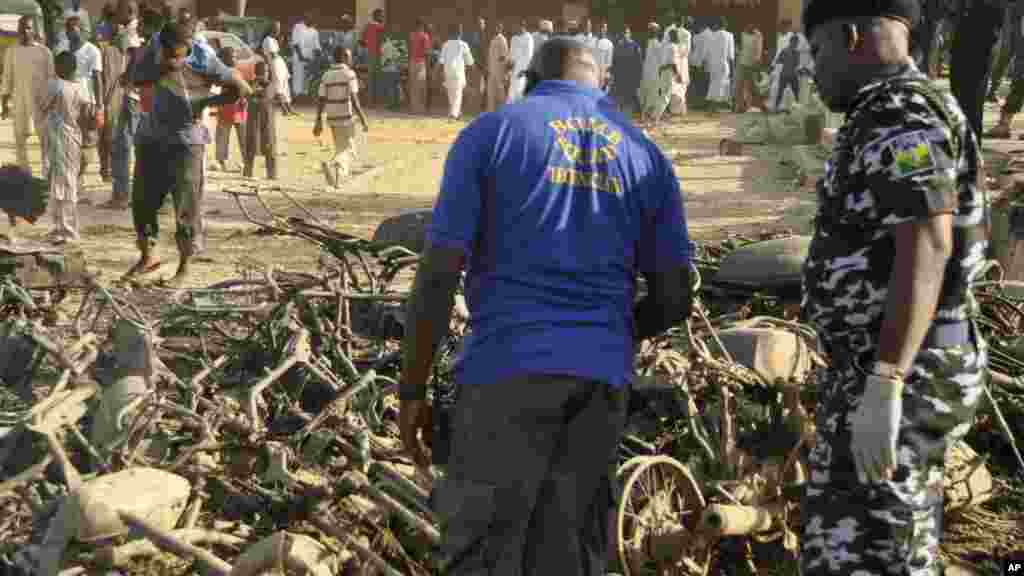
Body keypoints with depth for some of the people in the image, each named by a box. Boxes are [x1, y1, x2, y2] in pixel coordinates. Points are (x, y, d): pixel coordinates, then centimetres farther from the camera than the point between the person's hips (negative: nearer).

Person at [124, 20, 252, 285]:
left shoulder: (205, 63, -15)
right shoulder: (157, 50, -3)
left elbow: (242, 89, -7)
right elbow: (134, 77, 1)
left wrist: (205, 103, -9)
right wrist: (160, 70, -15)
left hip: (186, 141, -5)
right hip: (152, 138, 5)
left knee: (186, 207, -4)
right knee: (142, 199, 10)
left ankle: (184, 267, 8)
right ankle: (147, 257, 28)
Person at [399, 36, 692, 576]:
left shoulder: (491, 132, 4)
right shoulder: (646, 153, 14)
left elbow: (438, 274, -4)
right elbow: (674, 298, 11)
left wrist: (412, 390, 2)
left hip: (509, 369, -4)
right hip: (603, 376, 4)